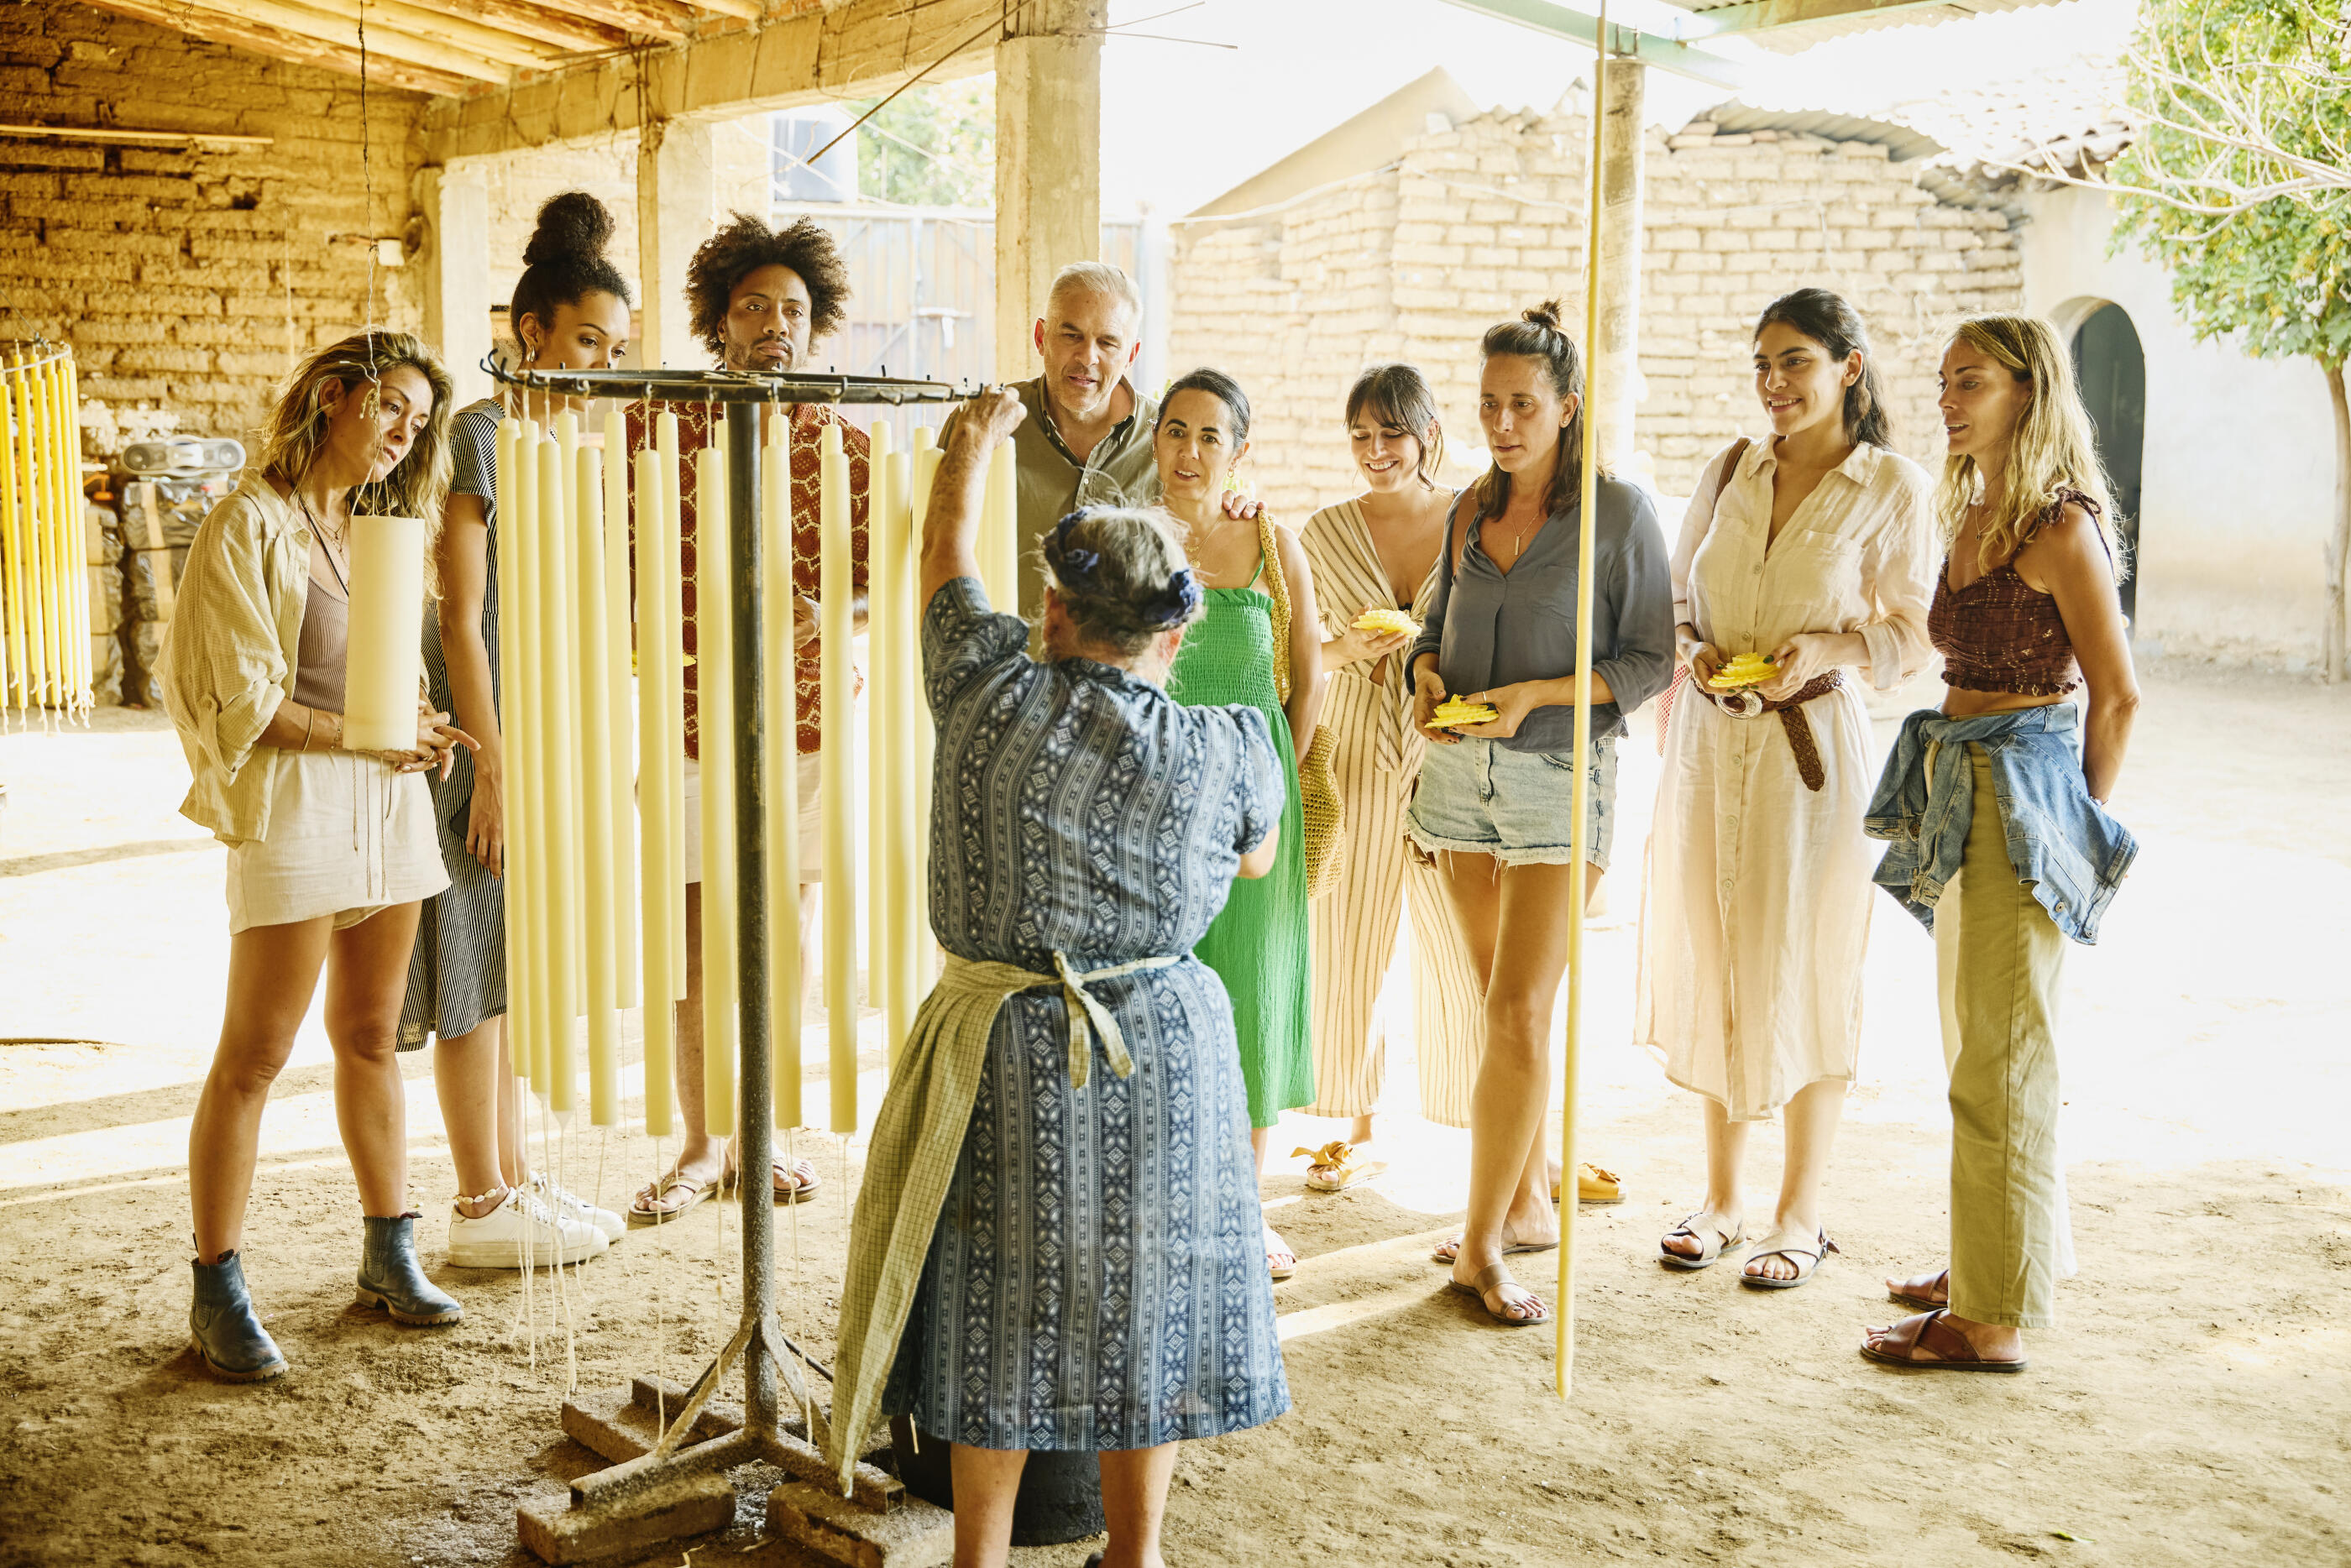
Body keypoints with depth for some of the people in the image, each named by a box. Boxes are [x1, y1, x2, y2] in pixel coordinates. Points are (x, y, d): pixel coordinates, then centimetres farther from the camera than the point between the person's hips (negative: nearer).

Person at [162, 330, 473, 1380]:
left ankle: (389, 1254, 22)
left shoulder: (381, 529, 16)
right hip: (292, 805, -7)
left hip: (388, 799, 7)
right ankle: (217, 1292, 4)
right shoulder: (251, 525, -6)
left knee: (370, 1037, 13)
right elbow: (239, 700, -11)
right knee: (254, 1054, -3)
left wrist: (420, 728, 4)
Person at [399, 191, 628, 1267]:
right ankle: (483, 1207, 7)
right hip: (479, 731, -8)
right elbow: (460, 615, -15)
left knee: (514, 966, 13)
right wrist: (492, 764, -17)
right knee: (477, 969, -1)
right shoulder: (479, 436, -11)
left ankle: (515, 1177, 22)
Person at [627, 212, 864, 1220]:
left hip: (808, 712, 1)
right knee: (691, 932, 1)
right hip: (687, 713, -1)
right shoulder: (656, 428, 2)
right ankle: (701, 1142, 16)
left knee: (789, 929, 8)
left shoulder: (844, 445, 5)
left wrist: (826, 616, -18)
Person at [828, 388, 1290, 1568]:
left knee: (1002, 1308, 13)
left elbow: (948, 548, 8)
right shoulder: (1221, 749, -9)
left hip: (1006, 1052, 0)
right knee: (1142, 1300, 14)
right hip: (1161, 1052, 0)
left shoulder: (994, 695, -11)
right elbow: (1257, 858, 12)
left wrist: (973, 442, 27)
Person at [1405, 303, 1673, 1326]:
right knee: (1501, 1006, 12)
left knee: (1518, 1011, -10)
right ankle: (1527, 1206, 23)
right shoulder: (1470, 512, 10)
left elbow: (1649, 660, -5)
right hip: (1461, 771, 5)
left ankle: (1482, 1244, -5)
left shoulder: (1617, 512, -5)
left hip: (1560, 771, -5)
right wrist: (1428, 679, -1)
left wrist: (1533, 694, -16)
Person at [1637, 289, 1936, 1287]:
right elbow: (1676, 593, 14)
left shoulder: (1892, 487, -3)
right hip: (1709, 739, 4)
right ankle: (1721, 1198, 24)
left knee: (1806, 976, 2)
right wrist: (1693, 646, -7)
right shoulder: (1730, 471, 8)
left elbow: (1910, 641, -1)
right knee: (1709, 964, 9)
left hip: (1812, 743, -4)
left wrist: (1825, 649, -18)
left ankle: (1799, 1216, 16)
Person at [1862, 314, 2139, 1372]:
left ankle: (1995, 1321, 4)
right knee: (1971, 1044, 17)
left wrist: (2083, 820, -4)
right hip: (1960, 790, 9)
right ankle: (1984, 1265, 32)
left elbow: (2117, 695, -12)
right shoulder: (1972, 518, 12)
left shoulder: (2060, 527, -14)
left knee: (2000, 1061, -4)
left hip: (2023, 796, -9)